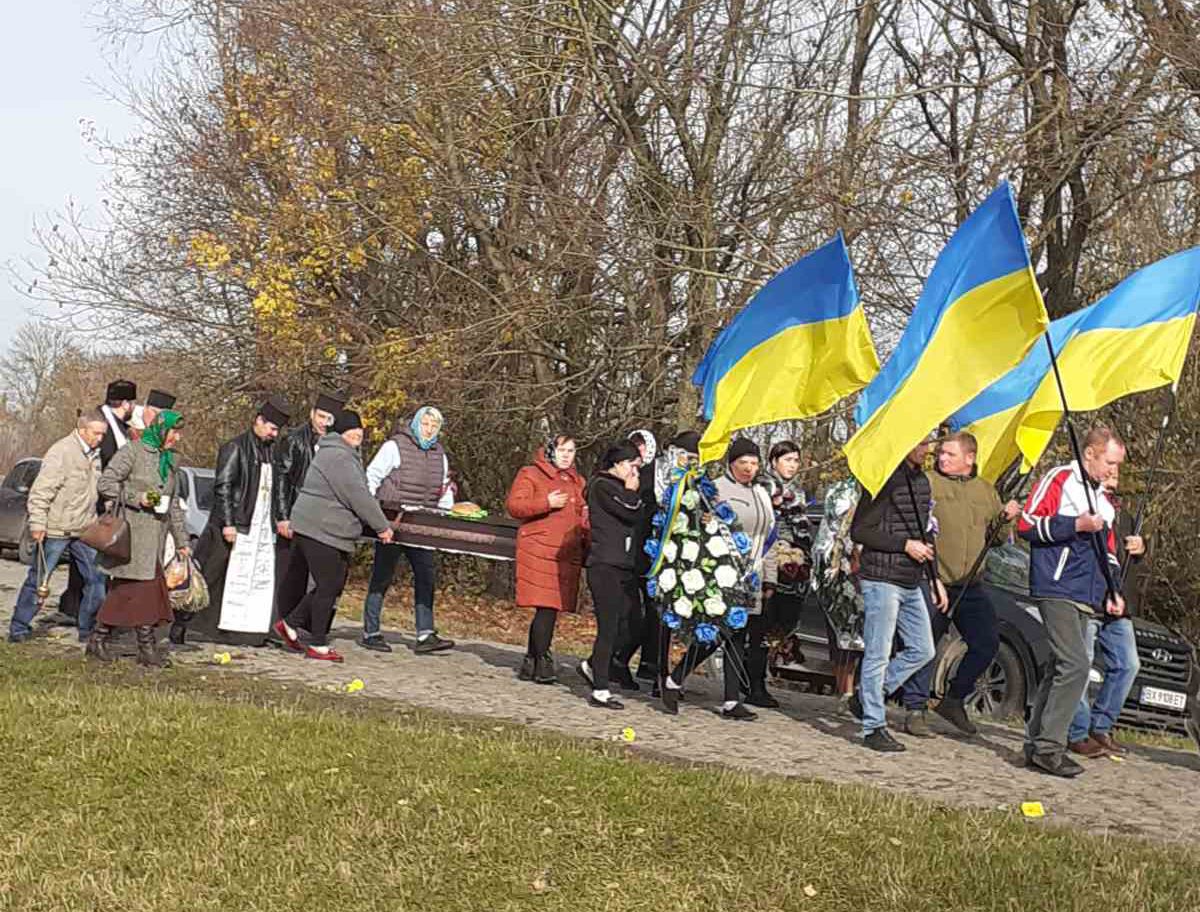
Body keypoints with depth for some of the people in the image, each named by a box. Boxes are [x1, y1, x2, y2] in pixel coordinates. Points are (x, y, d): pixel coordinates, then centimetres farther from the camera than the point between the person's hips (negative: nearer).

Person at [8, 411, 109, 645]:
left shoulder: (94, 455, 9)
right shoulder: (61, 452, -15)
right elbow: (40, 491, -18)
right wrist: (37, 523, -20)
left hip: (83, 531, 7)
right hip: (56, 530, -7)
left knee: (95, 579, 3)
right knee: (38, 580, 3)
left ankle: (88, 629, 13)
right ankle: (19, 628, 14)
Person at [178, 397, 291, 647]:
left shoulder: (271, 450, 14)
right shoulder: (235, 448, -8)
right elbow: (222, 487, -12)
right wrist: (227, 523, -18)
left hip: (262, 528, 7)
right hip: (236, 527, -7)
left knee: (262, 580, 4)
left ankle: (253, 631, 9)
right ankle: (180, 624, 8)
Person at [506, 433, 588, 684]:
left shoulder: (577, 481, 22)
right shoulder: (531, 474, 3)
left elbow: (582, 516, 31)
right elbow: (513, 505, -6)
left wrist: (586, 543, 16)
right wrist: (546, 503, -17)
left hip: (568, 555, 6)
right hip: (539, 549, -6)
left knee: (550, 608, 4)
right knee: (547, 607, -11)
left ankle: (530, 661, 13)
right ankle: (542, 660, -2)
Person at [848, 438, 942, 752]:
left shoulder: (922, 481, 14)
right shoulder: (885, 480, -12)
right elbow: (859, 531, -14)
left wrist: (935, 578, 19)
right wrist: (905, 545, -16)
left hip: (910, 584, 9)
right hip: (881, 580, -9)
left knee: (922, 650, 11)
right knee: (878, 654, -3)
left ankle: (866, 697, 22)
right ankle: (874, 726, 5)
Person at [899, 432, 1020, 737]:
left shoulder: (986, 490, 16)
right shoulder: (925, 482, -2)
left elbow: (994, 538, 21)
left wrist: (1005, 519, 1)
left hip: (971, 586, 6)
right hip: (932, 581, -5)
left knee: (986, 643, 6)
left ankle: (954, 700, 22)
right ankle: (916, 709, 7)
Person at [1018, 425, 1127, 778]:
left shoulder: (1104, 500, 22)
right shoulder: (1059, 480, -3)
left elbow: (1108, 552, 29)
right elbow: (1027, 525, -11)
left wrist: (1111, 592, 17)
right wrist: (1077, 524, -16)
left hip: (1086, 598, 8)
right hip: (1057, 589, -8)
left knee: (1060, 668, 8)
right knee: (1076, 664, -17)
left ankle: (1037, 744, 14)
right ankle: (1048, 746, -13)